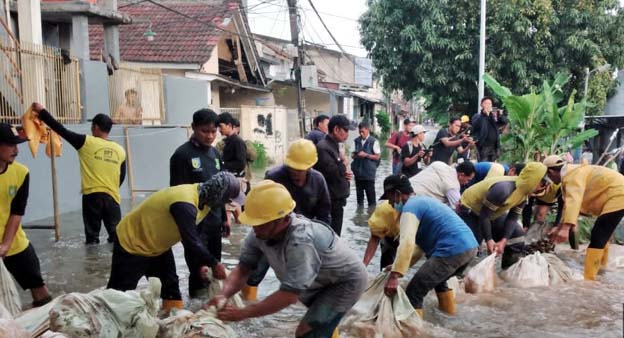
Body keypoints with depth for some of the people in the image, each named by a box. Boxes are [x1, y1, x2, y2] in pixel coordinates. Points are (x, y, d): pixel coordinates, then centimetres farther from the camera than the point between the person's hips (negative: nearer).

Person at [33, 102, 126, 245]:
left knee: (92, 237, 6)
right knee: (116, 235, 7)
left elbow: (62, 130, -1)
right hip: (112, 197, 2)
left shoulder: (86, 142, -3)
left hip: (92, 195, -2)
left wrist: (42, 112, 8)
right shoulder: (120, 150, 8)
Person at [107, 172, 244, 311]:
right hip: (131, 244, -9)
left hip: (157, 246, 9)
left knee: (171, 286, 9)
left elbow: (194, 236, 1)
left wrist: (203, 263, -7)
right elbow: (191, 243, -35)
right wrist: (214, 264, -24)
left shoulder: (200, 197, -7)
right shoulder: (185, 204, -37)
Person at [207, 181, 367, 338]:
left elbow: (289, 295, -40)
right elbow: (243, 268, -13)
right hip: (321, 280, 8)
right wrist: (224, 295, -32)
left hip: (346, 280, -7)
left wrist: (242, 313, -39)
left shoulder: (300, 242, -41)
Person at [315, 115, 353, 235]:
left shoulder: (334, 145, 13)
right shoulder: (323, 148, -20)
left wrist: (345, 173, 2)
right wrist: (343, 163, -8)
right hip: (331, 201, -10)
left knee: (335, 234, 19)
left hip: (337, 199, 10)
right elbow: (333, 173, -27)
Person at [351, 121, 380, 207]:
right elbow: (352, 154, 16)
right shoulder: (356, 141, 6)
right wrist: (354, 155, -7)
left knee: (370, 194, 0)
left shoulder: (374, 141, -6)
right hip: (358, 172, 5)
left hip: (369, 172, -4)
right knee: (359, 194, 14)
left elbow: (377, 156, -6)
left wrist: (366, 155, -16)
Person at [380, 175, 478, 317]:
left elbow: (407, 243, -22)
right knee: (437, 279, 36)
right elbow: (420, 242, 28)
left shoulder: (410, 207, -5)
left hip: (451, 250, -10)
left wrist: (394, 275, -25)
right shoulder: (422, 201, 25)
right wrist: (399, 266, 25)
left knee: (413, 294, -7)